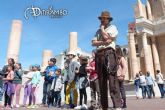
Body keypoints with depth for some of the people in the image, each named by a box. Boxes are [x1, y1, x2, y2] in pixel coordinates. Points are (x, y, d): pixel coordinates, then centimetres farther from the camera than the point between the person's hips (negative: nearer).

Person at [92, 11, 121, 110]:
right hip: (99, 55, 6)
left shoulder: (112, 27, 14)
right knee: (102, 80, 1)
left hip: (109, 52, -5)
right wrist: (103, 42, -7)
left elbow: (106, 37, -6)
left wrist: (102, 28, 12)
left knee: (112, 78, -20)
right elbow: (93, 43, 11)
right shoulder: (98, 31, 28)